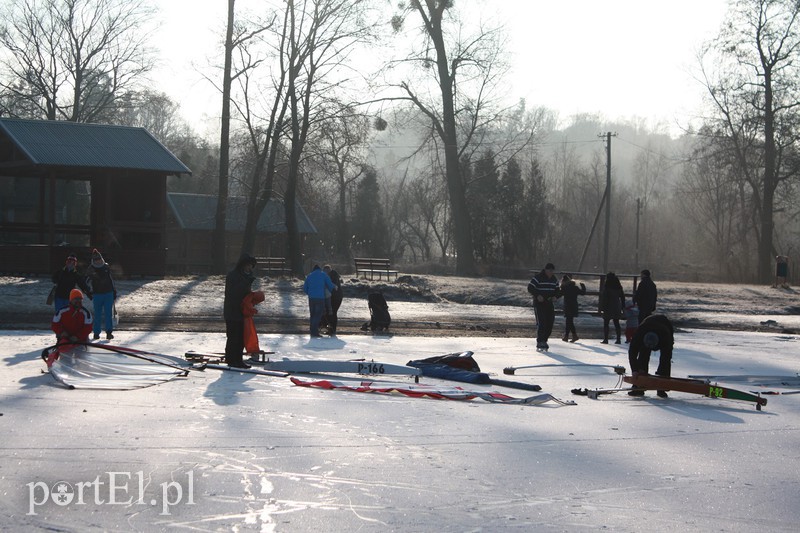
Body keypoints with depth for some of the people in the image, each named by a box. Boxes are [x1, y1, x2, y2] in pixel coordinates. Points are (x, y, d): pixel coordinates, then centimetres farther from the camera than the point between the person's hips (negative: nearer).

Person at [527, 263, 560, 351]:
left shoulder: (554, 279, 11)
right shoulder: (538, 278, -9)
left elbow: (557, 290, 18)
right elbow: (530, 288, -12)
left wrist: (555, 297, -4)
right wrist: (537, 296, -25)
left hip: (549, 304, 7)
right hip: (539, 303, -7)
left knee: (550, 323, 4)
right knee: (541, 323, -13)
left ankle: (544, 341, 16)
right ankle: (540, 342, -11)